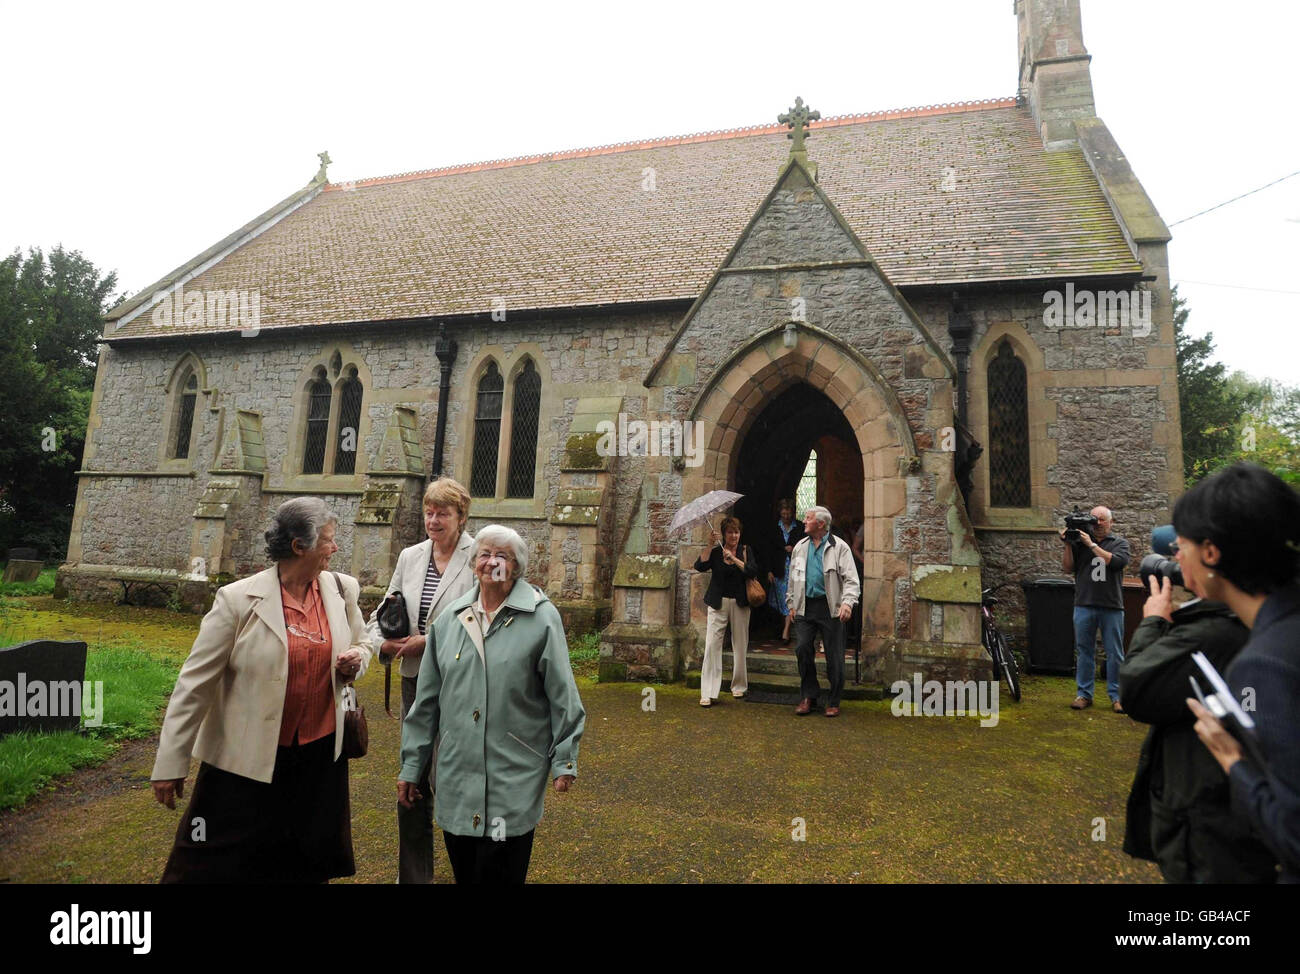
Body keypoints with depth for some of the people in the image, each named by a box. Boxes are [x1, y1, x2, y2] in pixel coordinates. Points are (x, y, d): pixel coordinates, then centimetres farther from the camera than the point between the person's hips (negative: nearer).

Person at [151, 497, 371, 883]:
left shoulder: (342, 590, -2)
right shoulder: (239, 598, -15)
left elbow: (360, 645, 14)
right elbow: (195, 683, -9)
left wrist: (355, 660, -9)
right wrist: (171, 763, -6)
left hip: (321, 754, 4)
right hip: (248, 759, -4)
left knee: (307, 867, 20)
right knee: (218, 865, 13)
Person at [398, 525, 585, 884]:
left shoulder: (541, 618, -7)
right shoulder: (449, 620, 4)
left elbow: (561, 695, -5)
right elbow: (427, 699, 9)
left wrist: (564, 760, -4)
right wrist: (411, 766, 12)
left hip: (515, 771, -4)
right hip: (456, 771, 4)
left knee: (499, 870, 4)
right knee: (462, 868, 15)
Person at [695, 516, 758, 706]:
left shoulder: (745, 551, 5)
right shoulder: (715, 552, 5)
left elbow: (753, 571, -11)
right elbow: (700, 566, -12)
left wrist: (734, 559, -18)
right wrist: (710, 545, -18)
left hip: (740, 604, 1)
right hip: (718, 603, -1)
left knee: (740, 646, 7)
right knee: (712, 645, -8)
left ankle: (739, 686, 25)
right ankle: (708, 693, -6)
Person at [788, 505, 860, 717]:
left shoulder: (839, 547, -3)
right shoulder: (800, 547, 13)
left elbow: (851, 579, -7)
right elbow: (793, 578, 21)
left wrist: (847, 602, -22)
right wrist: (792, 604, 18)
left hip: (830, 607, -4)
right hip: (805, 607, 4)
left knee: (834, 656, 2)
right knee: (802, 648, -3)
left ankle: (833, 702, 17)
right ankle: (808, 696, 12)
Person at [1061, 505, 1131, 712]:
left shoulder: (1119, 543, 6)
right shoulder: (1080, 541, 9)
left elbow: (1114, 561, -13)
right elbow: (1068, 567, 4)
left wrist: (1091, 544, -12)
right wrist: (1068, 544, -6)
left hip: (1112, 607, -1)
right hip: (1084, 605, 1)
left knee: (1115, 653, 5)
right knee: (1085, 651, 7)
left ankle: (1116, 696, 16)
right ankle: (1084, 694, 15)